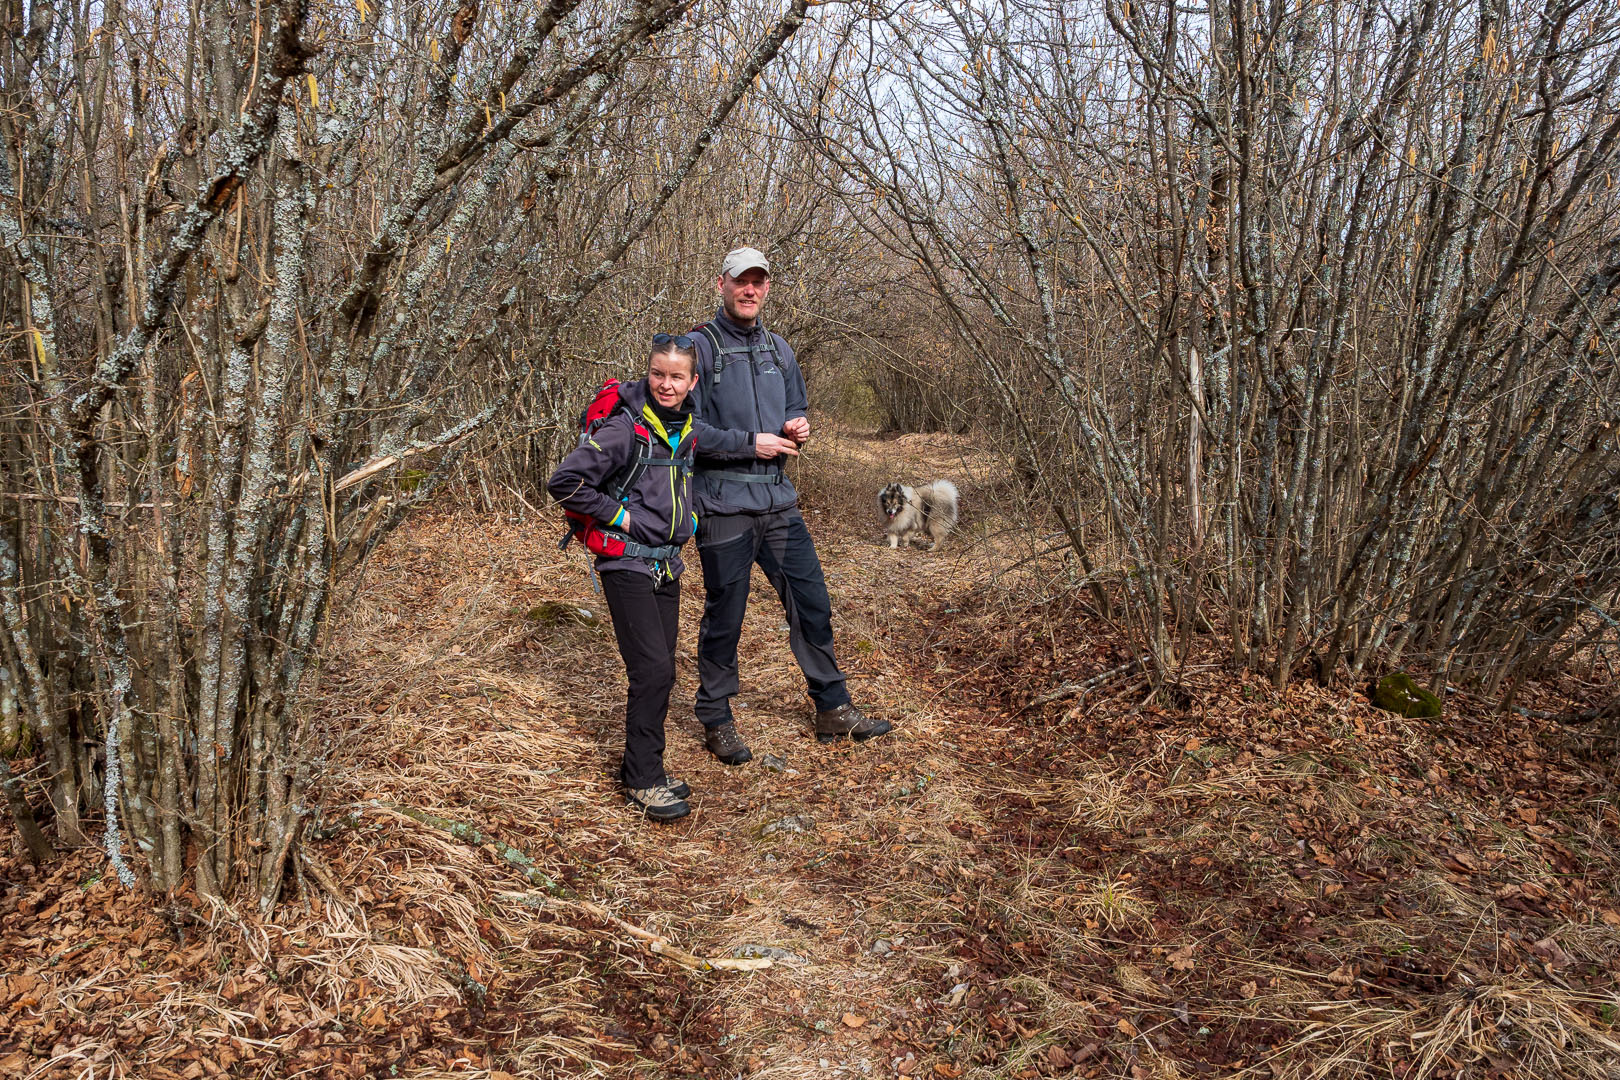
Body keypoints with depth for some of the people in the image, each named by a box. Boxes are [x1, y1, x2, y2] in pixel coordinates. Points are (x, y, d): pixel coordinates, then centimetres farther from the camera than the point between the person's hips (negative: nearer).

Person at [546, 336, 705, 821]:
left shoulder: (691, 429, 7)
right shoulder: (624, 427, -15)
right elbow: (564, 482, -20)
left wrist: (688, 516, 11)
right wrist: (618, 515, -15)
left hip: (667, 565, 7)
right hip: (627, 565, -7)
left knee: (659, 671, 11)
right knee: (652, 669, -11)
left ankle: (642, 768, 24)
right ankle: (643, 780, 2)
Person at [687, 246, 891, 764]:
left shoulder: (778, 350, 13)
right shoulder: (701, 346, -7)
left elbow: (797, 408, 24)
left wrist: (798, 427, 1)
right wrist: (749, 443, -17)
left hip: (780, 504, 6)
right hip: (724, 506, -6)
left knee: (812, 607, 9)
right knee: (723, 619, 5)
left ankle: (833, 710, 23)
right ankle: (717, 720, 22)